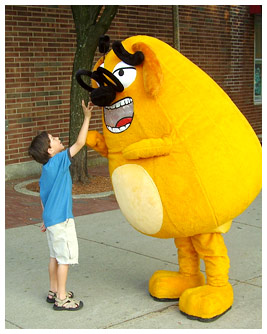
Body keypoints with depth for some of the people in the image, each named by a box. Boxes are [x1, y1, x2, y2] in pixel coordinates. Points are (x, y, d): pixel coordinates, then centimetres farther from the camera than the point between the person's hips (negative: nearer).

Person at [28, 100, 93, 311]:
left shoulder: (46, 169, 9)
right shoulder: (59, 161, -16)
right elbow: (80, 143, -19)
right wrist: (87, 117, -15)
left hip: (51, 219, 9)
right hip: (61, 219, -9)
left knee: (55, 256, 19)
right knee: (65, 257, 0)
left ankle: (54, 291, 30)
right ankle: (61, 299, 7)